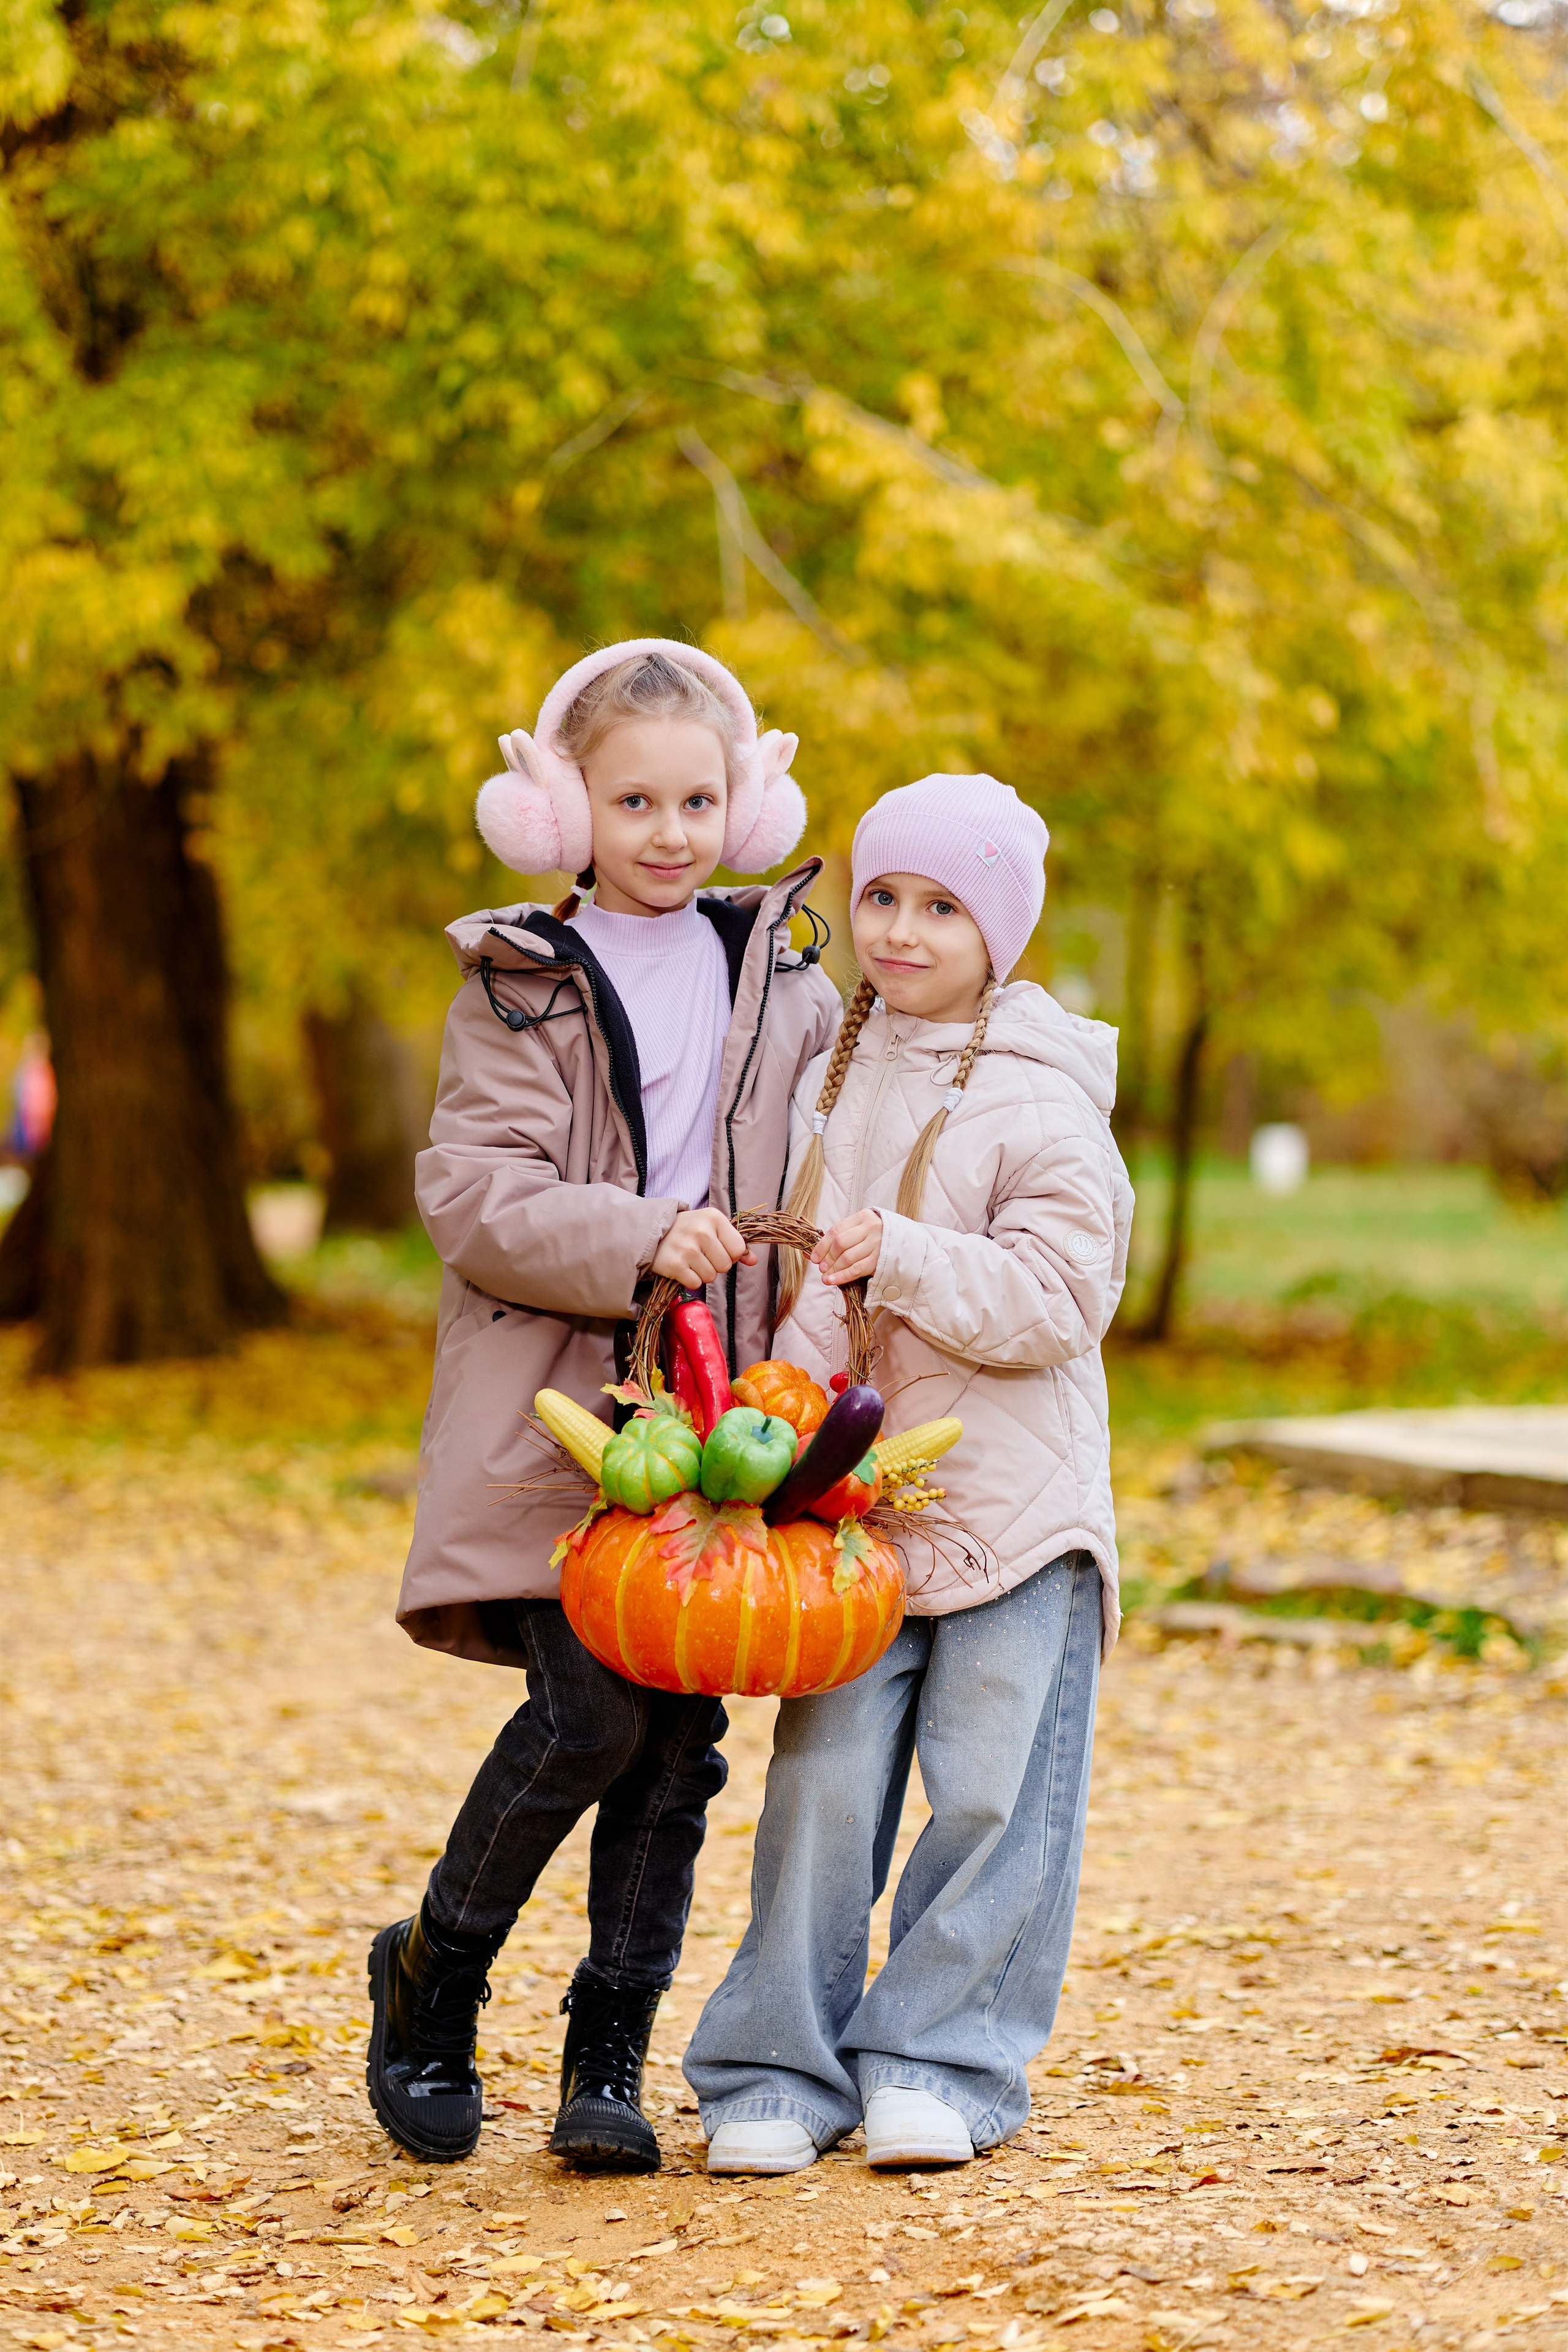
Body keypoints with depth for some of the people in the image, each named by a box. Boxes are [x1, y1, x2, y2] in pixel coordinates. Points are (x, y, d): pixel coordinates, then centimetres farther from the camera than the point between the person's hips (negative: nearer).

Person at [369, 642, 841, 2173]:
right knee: (590, 1712, -14)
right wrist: (635, 1242, -21)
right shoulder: (520, 986, 4)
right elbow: (474, 1195, -6)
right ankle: (432, 1978, 10)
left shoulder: (790, 993, 14)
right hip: (554, 1422, -3)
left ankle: (611, 2058, 12)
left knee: (679, 1740, 1)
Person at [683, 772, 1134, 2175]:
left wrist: (907, 1258, -25)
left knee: (995, 1792, 0)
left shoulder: (1042, 1103, -5)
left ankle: (942, 2061, 12)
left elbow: (1058, 1298, -14)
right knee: (822, 1782, -1)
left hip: (1011, 1506, -3)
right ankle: (782, 2070, 7)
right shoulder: (822, 1071, 11)